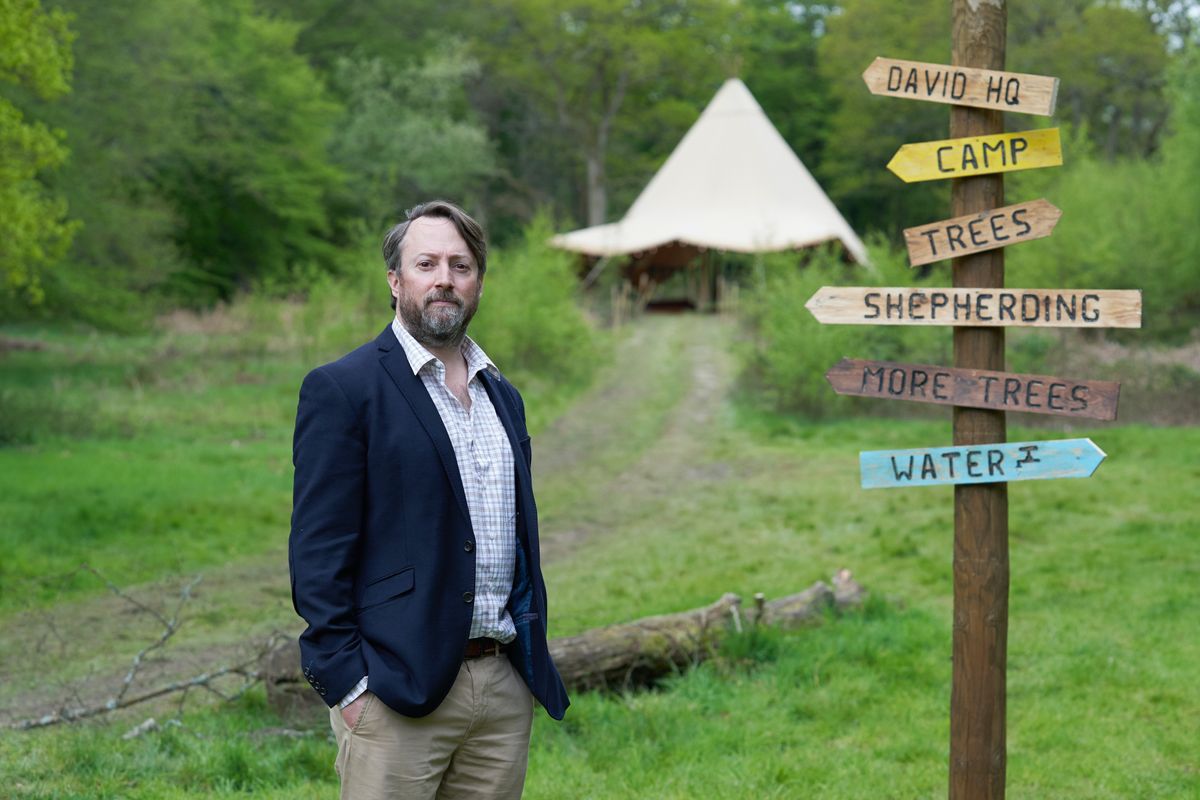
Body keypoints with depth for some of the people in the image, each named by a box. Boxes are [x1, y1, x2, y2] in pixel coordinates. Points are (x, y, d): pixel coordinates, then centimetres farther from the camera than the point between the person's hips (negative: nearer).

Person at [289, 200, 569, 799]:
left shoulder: (503, 397, 16)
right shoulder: (341, 389, -5)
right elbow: (318, 553, -9)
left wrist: (536, 662, 16)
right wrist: (345, 685, -14)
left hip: (506, 688, 6)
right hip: (398, 695, -6)